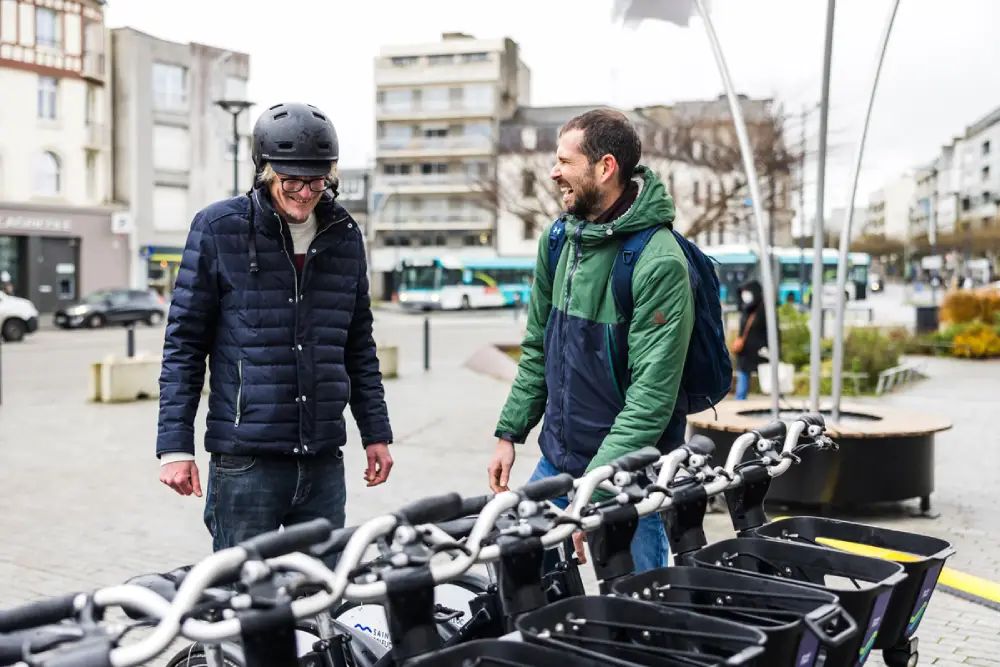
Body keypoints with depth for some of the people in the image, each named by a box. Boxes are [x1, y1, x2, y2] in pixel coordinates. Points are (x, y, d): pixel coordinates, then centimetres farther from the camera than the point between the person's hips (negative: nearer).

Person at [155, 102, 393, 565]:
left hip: (324, 461, 4)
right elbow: (184, 344, -1)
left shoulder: (345, 234, 9)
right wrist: (175, 446, -5)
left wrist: (376, 432, 15)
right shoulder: (218, 227, -2)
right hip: (245, 461, -3)